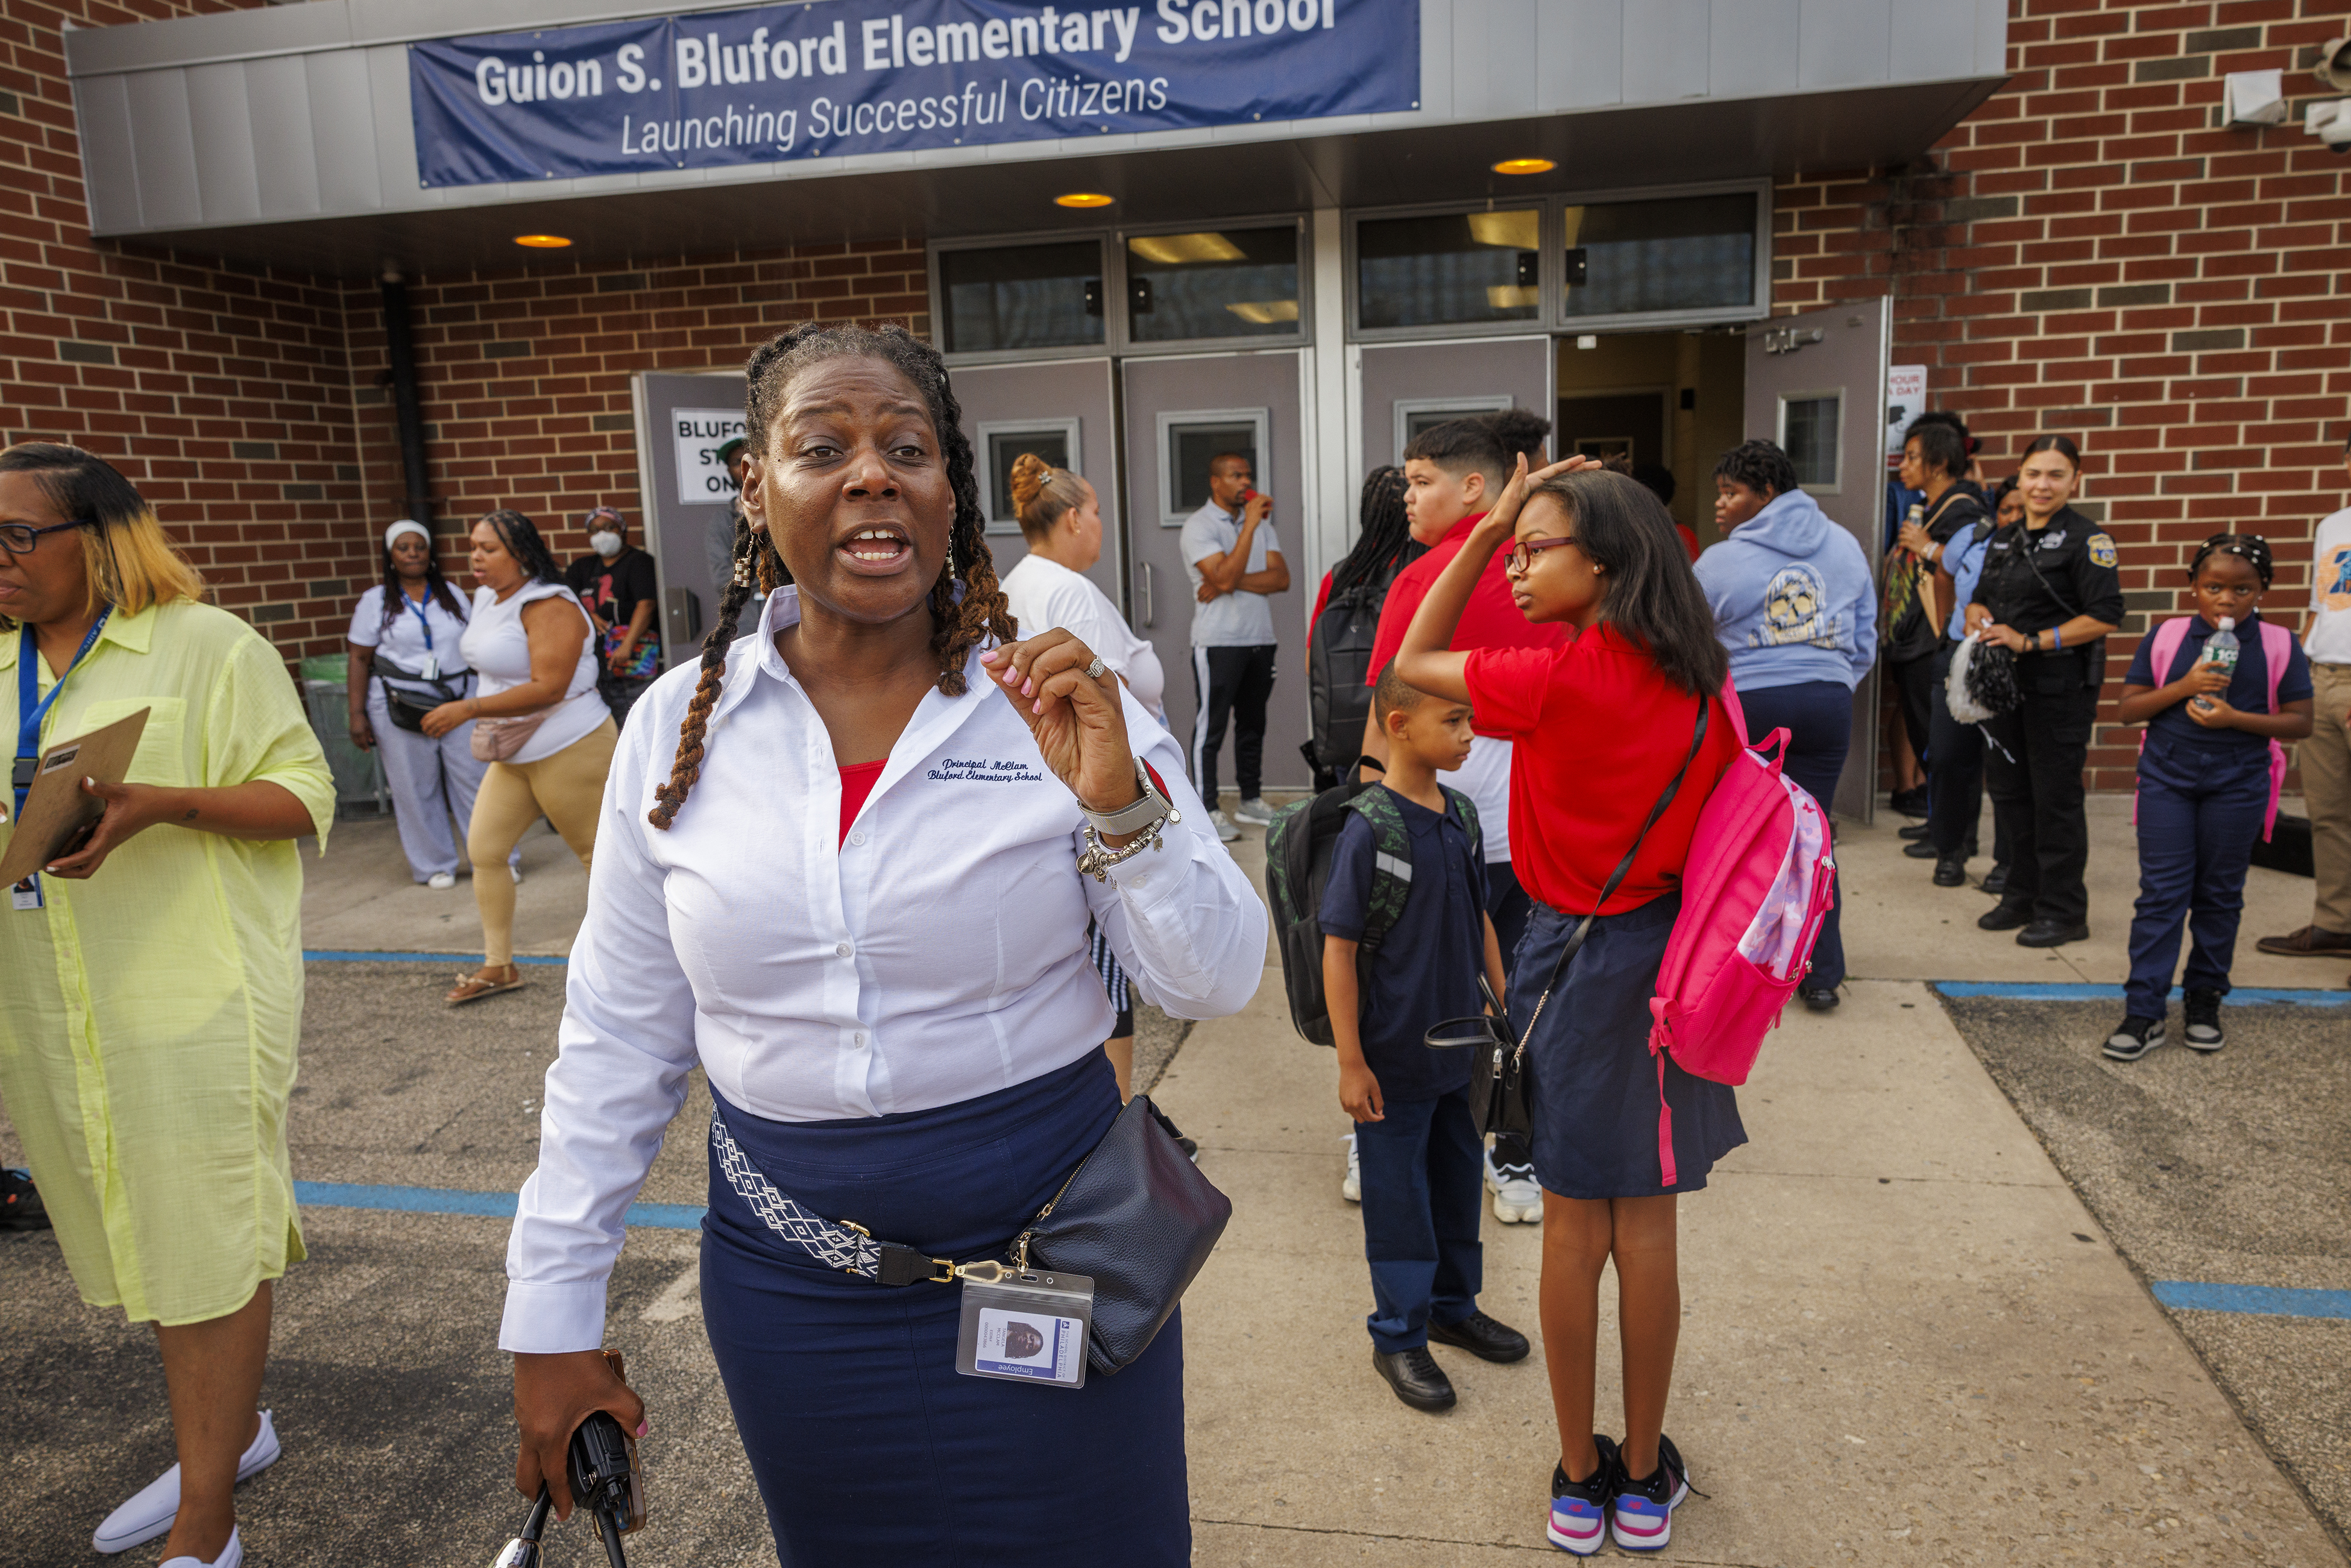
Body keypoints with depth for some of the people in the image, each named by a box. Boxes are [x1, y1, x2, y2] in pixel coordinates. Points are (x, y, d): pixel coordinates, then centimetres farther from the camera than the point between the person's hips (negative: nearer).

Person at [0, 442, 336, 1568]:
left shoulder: (205, 645, -6)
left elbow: (305, 794, -8)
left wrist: (166, 804, -24)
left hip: (192, 1001, -7)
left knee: (205, 1243, 0)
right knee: (141, 1236, 16)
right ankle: (232, 1433, 36)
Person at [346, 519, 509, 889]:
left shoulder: (452, 595, 11)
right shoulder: (375, 601, 3)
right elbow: (360, 660, 1)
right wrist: (357, 714, -6)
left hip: (459, 700, 2)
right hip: (400, 706, -2)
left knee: (474, 779, -1)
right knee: (416, 789, 3)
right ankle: (435, 866, 13)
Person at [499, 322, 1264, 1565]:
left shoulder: (1059, 706, -10)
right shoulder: (682, 726, -4)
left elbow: (1217, 985, -9)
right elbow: (617, 1043, 3)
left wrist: (1120, 804, -25)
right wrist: (551, 1320, 6)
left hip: (1050, 1251, -1)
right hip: (788, 1272, 2)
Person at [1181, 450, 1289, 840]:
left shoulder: (1261, 523, 13)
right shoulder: (1199, 525, -6)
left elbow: (1281, 578, 1)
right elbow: (1224, 576, -20)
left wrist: (1234, 583, -13)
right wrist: (1250, 524, -18)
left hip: (1259, 639, 6)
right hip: (1218, 642, -6)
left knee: (1253, 723, 13)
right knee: (1211, 725, -3)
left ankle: (1251, 800, 24)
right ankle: (1207, 811, 2)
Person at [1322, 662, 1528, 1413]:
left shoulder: (1461, 815, 2)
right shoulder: (1369, 829, -19)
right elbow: (1339, 950, -17)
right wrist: (1350, 1062, -16)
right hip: (1394, 1055, -7)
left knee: (1460, 1178, 20)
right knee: (1399, 1196, 8)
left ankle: (1453, 1306, 40)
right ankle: (1398, 1336, 25)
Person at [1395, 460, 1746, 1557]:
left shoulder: (1559, 678, -19)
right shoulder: (1700, 684, -1)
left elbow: (1413, 662, -7)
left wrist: (1488, 529, -6)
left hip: (1576, 960, -5)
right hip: (1670, 956, 5)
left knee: (1573, 1232, 9)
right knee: (1647, 1229, 13)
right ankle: (1645, 1479, 27)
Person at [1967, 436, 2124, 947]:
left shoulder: (2086, 539, -9)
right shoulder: (2004, 540, 14)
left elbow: (2105, 617, -16)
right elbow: (1980, 598, 22)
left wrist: (2032, 642, -19)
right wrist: (1979, 618, -1)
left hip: (2061, 688, -7)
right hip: (2005, 683, 7)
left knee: (2055, 796, -2)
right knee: (2007, 789, 13)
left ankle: (2065, 912, 9)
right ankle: (2022, 897, 27)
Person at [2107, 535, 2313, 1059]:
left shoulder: (2280, 648, -1)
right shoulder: (2164, 639, 0)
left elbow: (2300, 722, -2)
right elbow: (2129, 709, 0)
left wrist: (2235, 718, -17)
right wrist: (2183, 688, -15)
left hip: (2237, 786, 0)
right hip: (2167, 780, 0)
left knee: (2219, 896, 10)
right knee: (2160, 894, -1)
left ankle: (2204, 1000, 25)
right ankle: (2144, 1011, 1)